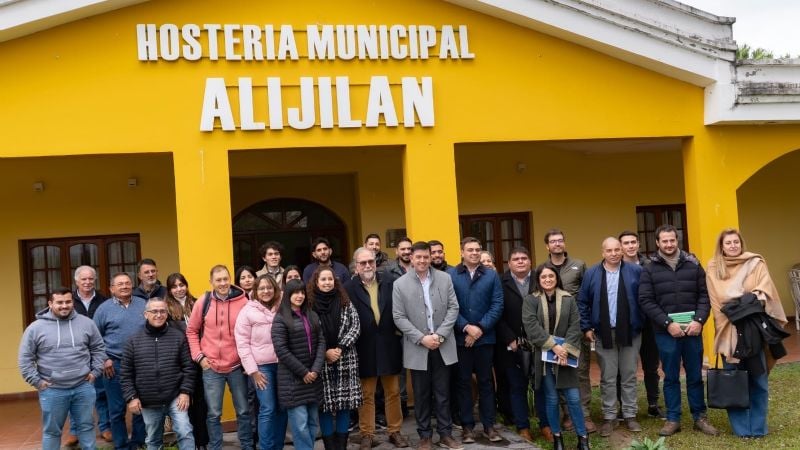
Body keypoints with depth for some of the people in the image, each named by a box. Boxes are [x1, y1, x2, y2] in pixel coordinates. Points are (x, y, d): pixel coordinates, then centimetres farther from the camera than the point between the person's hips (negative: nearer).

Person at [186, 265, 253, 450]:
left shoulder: (243, 301, -5)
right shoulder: (203, 302, -2)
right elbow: (191, 331, 8)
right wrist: (199, 356, -1)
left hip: (237, 366, 0)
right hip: (211, 368, 0)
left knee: (243, 411, 12)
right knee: (213, 414, 8)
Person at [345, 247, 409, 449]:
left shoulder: (390, 281, -1)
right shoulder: (349, 288, -6)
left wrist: (400, 329, -2)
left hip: (389, 345, 2)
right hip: (364, 348, -2)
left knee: (393, 392, 13)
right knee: (366, 395, 10)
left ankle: (395, 431, 27)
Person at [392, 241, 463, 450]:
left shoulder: (445, 278, 1)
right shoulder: (400, 284, -4)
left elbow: (453, 308, 0)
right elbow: (399, 317, -6)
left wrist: (440, 335, -11)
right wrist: (422, 338, -14)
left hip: (443, 346, 1)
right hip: (417, 348, -1)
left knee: (443, 393, 9)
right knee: (421, 395, 9)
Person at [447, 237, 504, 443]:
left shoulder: (492, 275, 4)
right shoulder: (450, 275, -2)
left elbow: (497, 304, -2)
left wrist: (480, 327, -11)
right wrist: (466, 327, -14)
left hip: (485, 337, 1)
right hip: (460, 337, -1)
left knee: (486, 381, 9)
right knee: (463, 381, 8)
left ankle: (489, 425, 18)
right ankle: (467, 425, 17)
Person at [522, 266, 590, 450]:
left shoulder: (568, 299, 4)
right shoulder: (530, 300, 0)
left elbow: (575, 326, -2)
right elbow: (532, 327, -10)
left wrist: (565, 348, -15)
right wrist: (553, 346, -17)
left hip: (565, 355, 1)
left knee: (573, 397, -1)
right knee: (551, 399, 6)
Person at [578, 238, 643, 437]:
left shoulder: (636, 271, -2)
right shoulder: (592, 274, 1)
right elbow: (582, 302, 4)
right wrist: (586, 327, 0)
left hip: (630, 332, 0)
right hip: (604, 334, 0)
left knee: (629, 376, 9)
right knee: (607, 378, 7)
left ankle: (630, 415, 21)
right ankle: (609, 417, 15)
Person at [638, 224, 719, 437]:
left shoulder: (693, 265, 5)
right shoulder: (650, 270, 0)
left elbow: (704, 295, 3)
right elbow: (645, 301, -6)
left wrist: (699, 320, -11)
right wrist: (667, 323, -14)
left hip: (692, 330, 1)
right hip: (665, 333, -1)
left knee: (695, 376, 11)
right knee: (671, 377, 8)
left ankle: (700, 418, 22)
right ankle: (673, 419, 17)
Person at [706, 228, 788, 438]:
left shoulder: (756, 263, 7)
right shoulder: (713, 269, 7)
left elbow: (766, 286, -5)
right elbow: (720, 298, 0)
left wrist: (759, 295, -26)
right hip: (729, 330, 0)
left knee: (758, 379, 4)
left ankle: (758, 427, 16)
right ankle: (741, 428, 13)